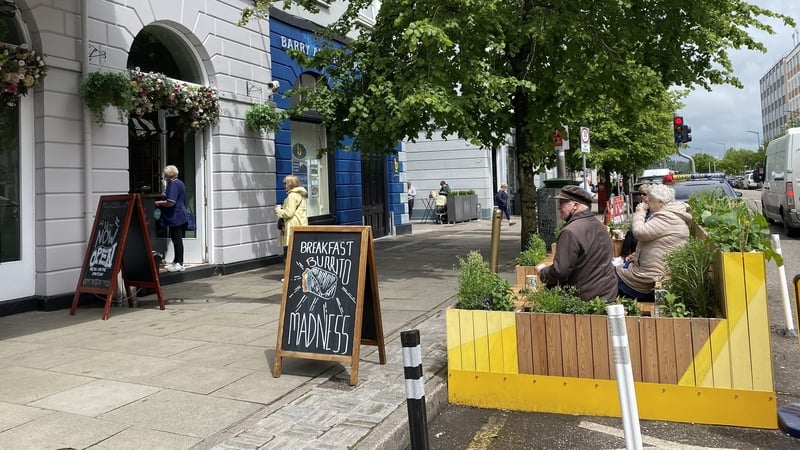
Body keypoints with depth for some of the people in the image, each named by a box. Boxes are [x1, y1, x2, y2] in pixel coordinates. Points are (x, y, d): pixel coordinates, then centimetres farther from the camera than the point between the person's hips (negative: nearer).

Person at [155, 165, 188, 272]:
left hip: (175, 218, -10)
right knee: (176, 239, 15)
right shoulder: (180, 183, 16)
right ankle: (177, 261, 23)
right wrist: (162, 201, 21)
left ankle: (179, 264, -3)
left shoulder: (173, 184, -15)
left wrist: (158, 203, -8)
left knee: (177, 239, -6)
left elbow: (171, 202, -24)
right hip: (179, 217, 10)